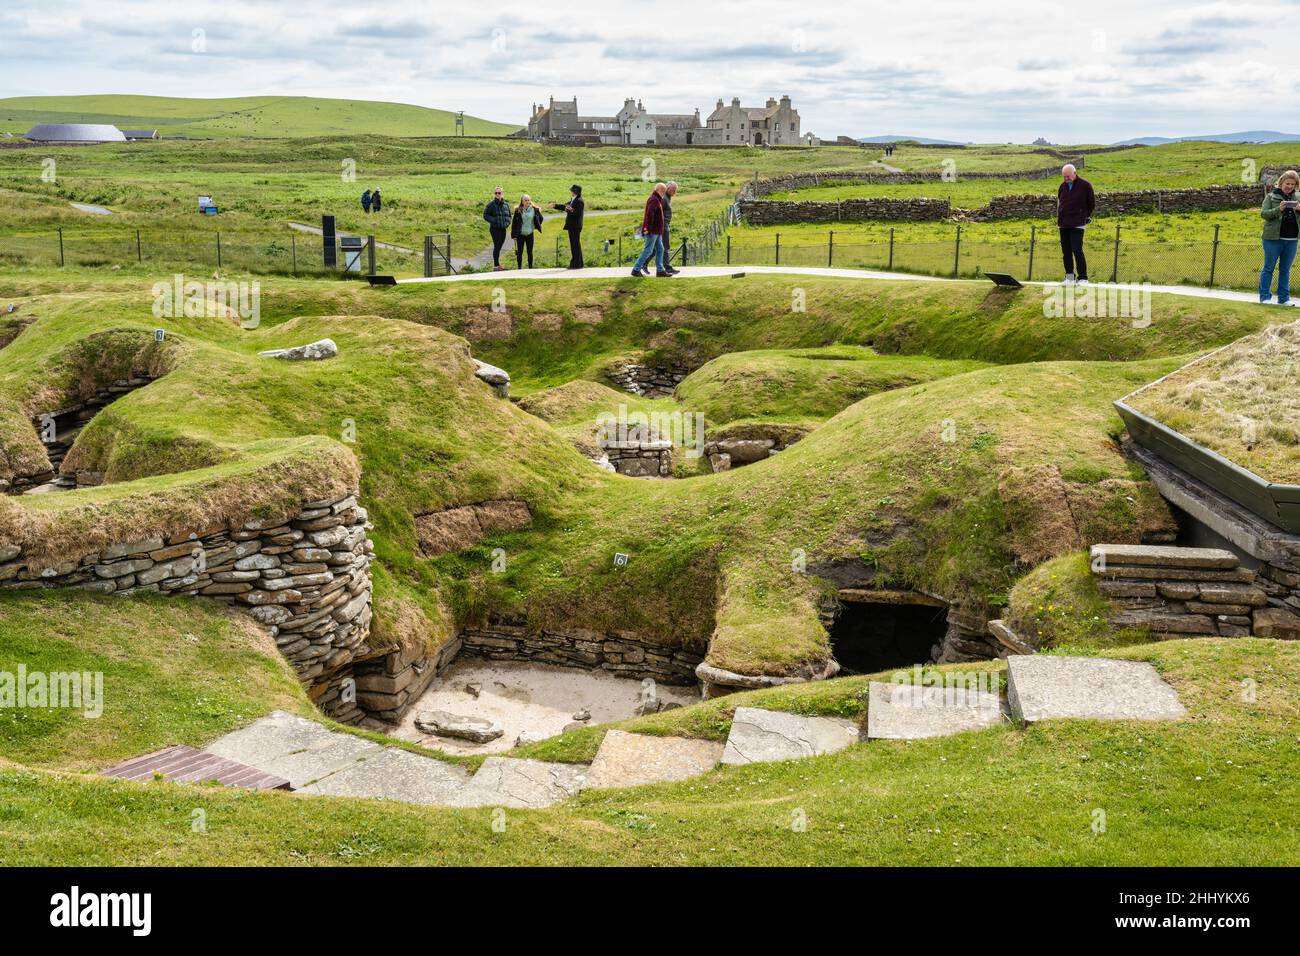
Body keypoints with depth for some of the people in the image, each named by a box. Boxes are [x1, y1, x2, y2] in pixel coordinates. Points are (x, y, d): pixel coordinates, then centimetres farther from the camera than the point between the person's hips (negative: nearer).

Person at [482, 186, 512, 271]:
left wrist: (508, 222, 1)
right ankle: (496, 266, -7)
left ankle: (497, 264, 22)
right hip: (495, 228, -5)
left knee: (499, 246, 12)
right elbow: (485, 215, -6)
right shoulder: (491, 205, -6)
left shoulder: (506, 204, 9)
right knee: (497, 246, -9)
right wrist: (494, 220, -17)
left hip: (503, 229, 5)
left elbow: (509, 215, 20)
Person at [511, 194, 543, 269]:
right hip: (520, 234, -1)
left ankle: (530, 268, 15)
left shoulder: (534, 210, -3)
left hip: (530, 234, 1)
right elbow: (514, 222, -3)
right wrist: (514, 234, -5)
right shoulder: (518, 210, -6)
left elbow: (540, 219, 10)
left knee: (530, 252, 6)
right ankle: (519, 268, 16)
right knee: (519, 252, 5)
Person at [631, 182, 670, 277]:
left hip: (656, 231, 10)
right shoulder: (654, 199, -15)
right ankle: (636, 269, -3)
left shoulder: (657, 200, 18)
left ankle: (660, 270, 8)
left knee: (660, 249, 8)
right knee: (648, 250, -7)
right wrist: (648, 228, -30)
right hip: (652, 230, -10)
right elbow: (650, 213, -28)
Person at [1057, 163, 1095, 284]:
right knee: (1066, 251, 7)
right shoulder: (1062, 186, 10)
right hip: (1063, 224, 5)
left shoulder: (1085, 185, -4)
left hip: (1077, 224, -5)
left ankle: (1083, 278, -10)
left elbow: (1092, 203, 5)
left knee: (1077, 250, -13)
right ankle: (1069, 276, 15)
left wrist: (1085, 216, 9)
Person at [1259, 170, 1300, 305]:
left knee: (1285, 270, 9)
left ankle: (1284, 298, 13)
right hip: (1273, 238, -4)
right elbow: (1263, 213, -7)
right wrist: (1278, 209, -23)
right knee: (1269, 268, 2)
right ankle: (1265, 297, 6)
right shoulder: (1272, 196, 0)